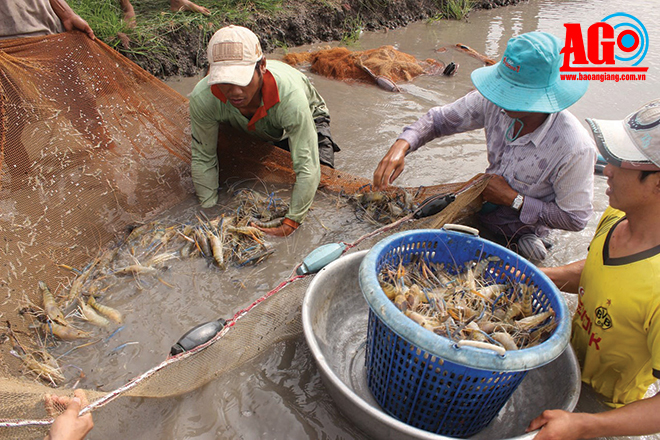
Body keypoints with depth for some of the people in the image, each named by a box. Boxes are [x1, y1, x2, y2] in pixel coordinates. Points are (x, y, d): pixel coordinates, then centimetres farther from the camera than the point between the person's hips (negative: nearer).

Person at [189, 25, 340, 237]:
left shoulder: (290, 96, -48)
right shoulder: (202, 98, -39)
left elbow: (307, 168, -47)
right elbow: (203, 160, -24)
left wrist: (289, 224, -49)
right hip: (251, 128, 3)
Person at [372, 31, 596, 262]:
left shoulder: (575, 147, -30)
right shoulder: (494, 101, -19)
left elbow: (575, 219, -17)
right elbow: (440, 119, -8)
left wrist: (513, 199, -22)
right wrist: (402, 145, -27)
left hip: (519, 238, -4)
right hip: (482, 207, 5)